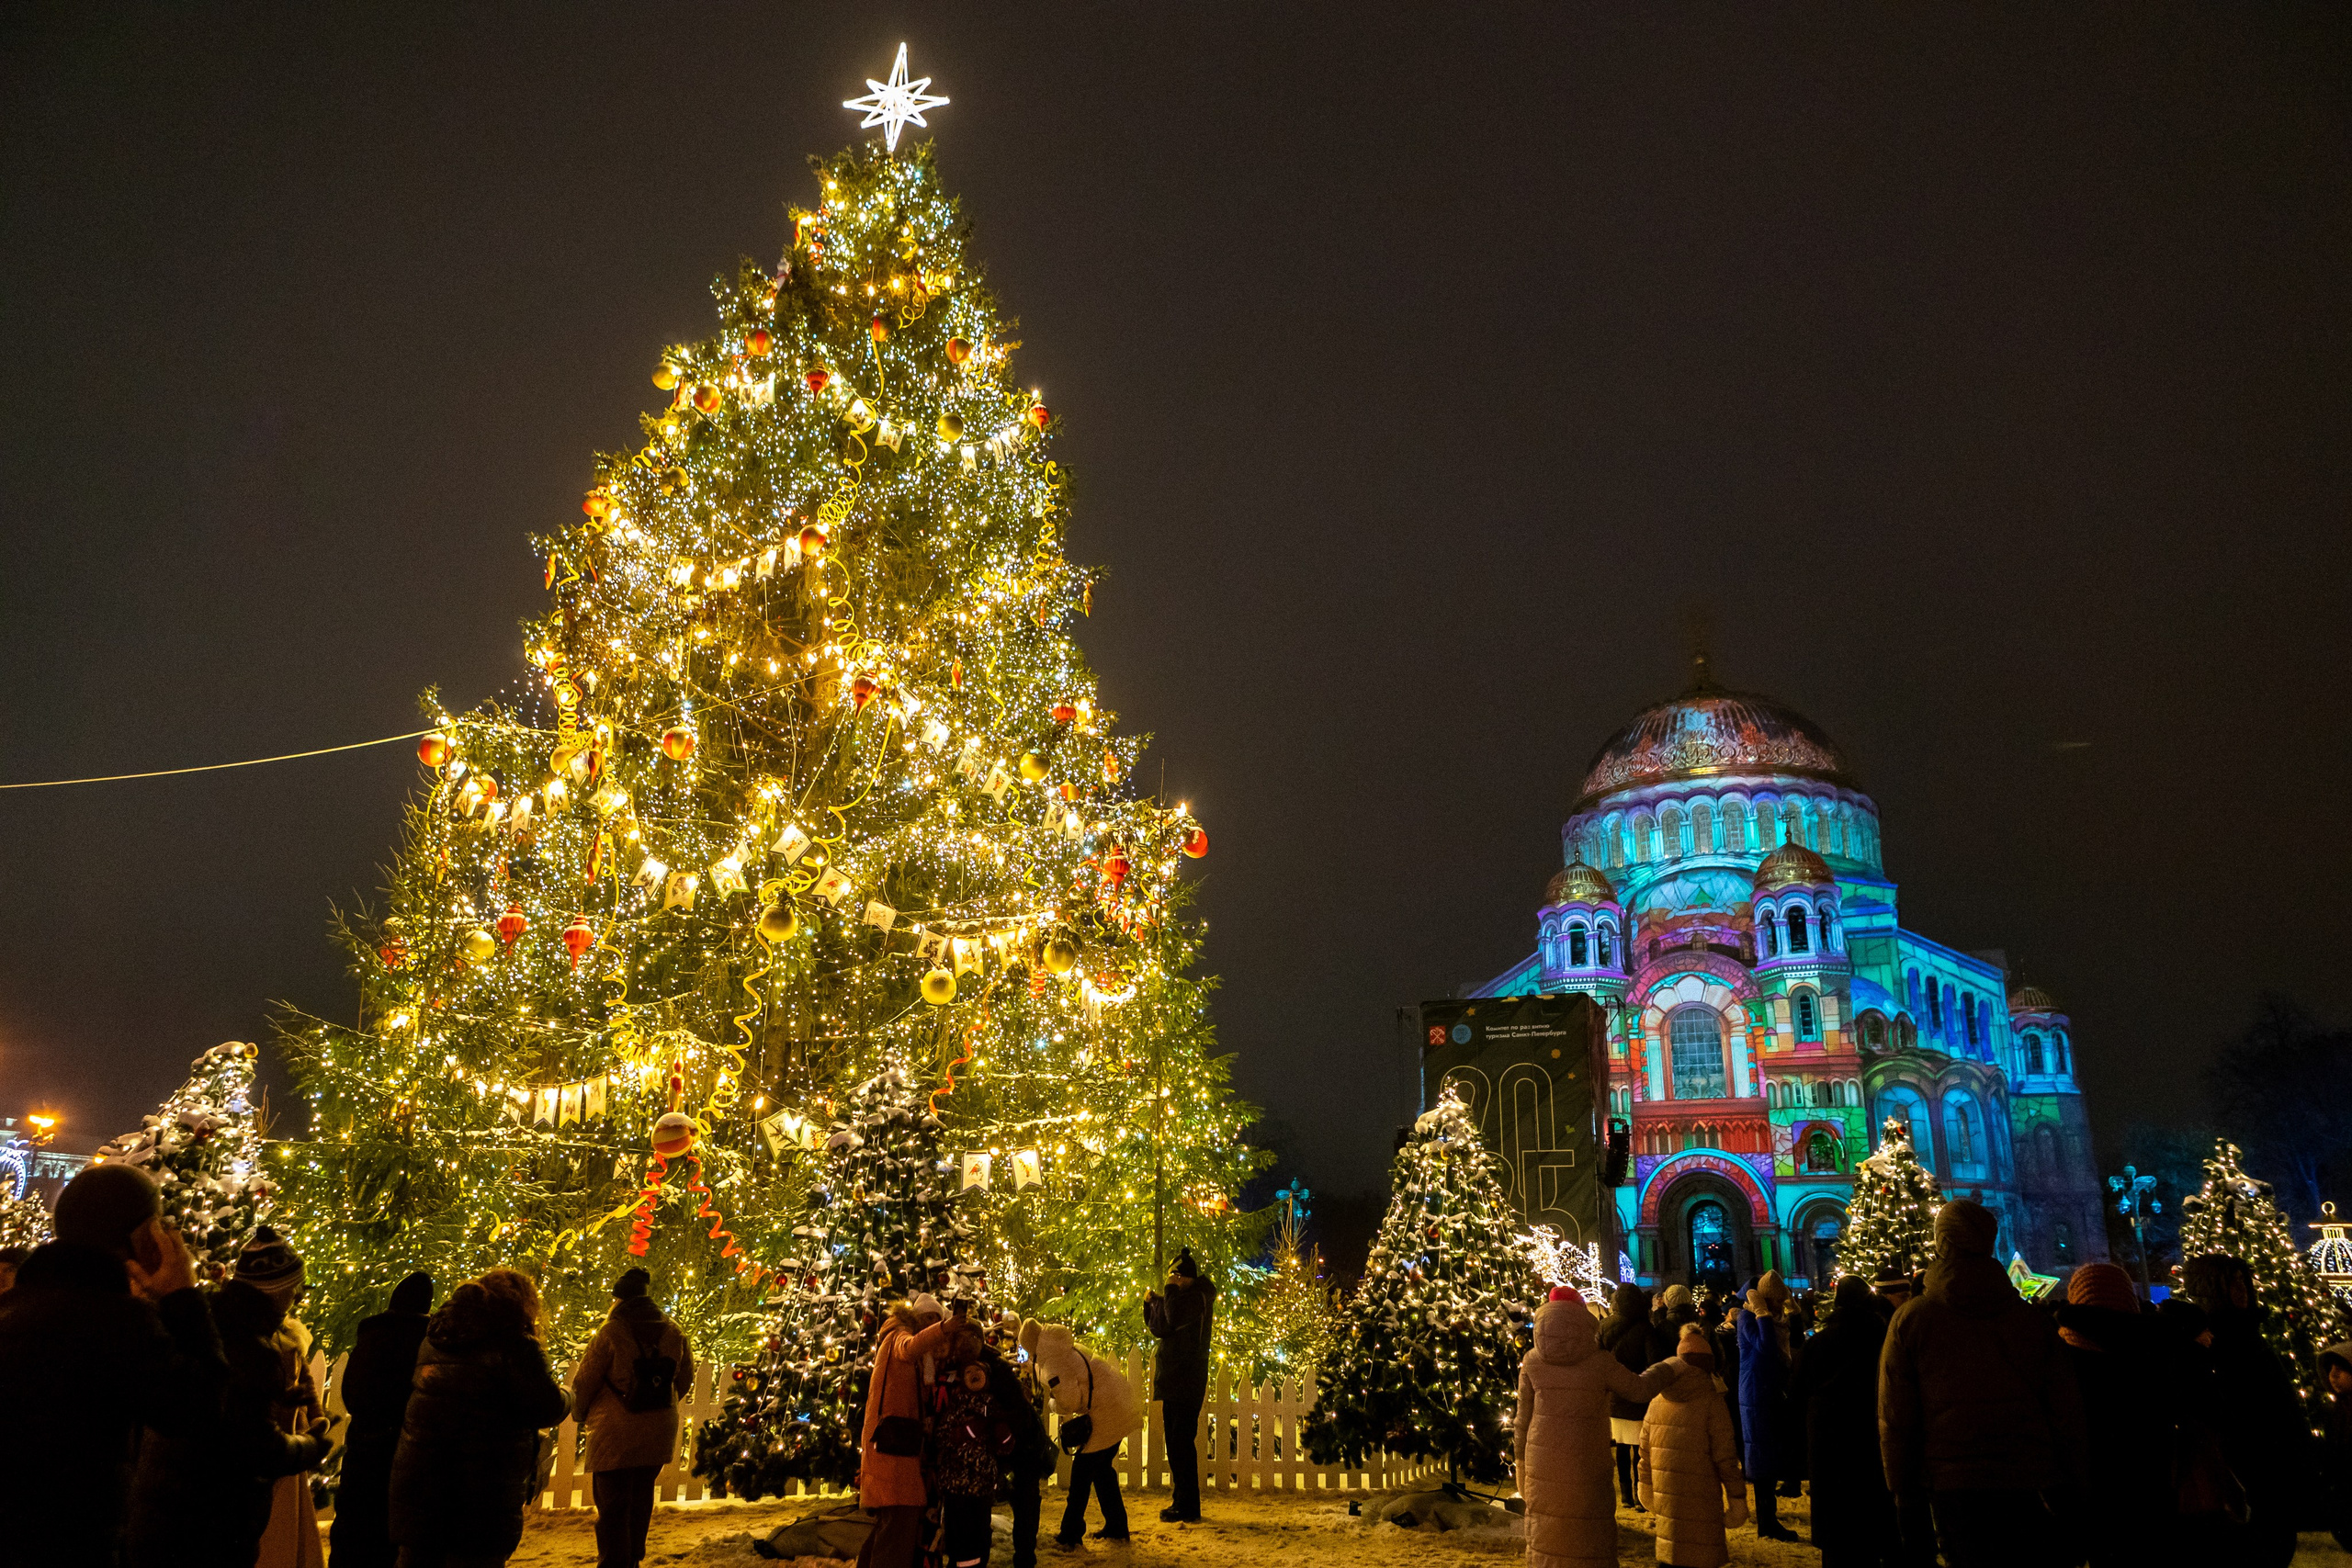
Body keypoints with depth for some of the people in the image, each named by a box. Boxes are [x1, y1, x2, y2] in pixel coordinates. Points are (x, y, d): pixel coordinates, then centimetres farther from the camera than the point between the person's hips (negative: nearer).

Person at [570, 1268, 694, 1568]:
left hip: (615, 1435, -5)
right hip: (659, 1435, 6)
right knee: (640, 1502, 20)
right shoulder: (674, 1333, 2)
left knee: (613, 1508, 4)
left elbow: (583, 1384, -6)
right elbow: (684, 1383, 12)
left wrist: (580, 1413, 14)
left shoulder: (611, 1333, -14)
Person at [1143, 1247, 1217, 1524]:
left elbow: (1170, 1321, -24)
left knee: (1181, 1444, -9)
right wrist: (1151, 1303, 7)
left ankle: (1188, 1509, -6)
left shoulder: (1197, 1297, -11)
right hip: (1174, 1382, 10)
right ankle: (1183, 1502, 22)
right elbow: (1158, 1329, 21)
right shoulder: (1185, 1297, 18)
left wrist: (1171, 1291, -14)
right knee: (1175, 1443, 14)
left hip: (1186, 1383, -10)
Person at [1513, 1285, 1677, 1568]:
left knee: (1544, 1544, 14)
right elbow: (1641, 1388, 2)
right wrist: (1671, 1368, 20)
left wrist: (1521, 1463, 16)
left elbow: (1523, 1419, 3)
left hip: (1542, 1469, 2)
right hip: (1585, 1468, -2)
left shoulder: (1531, 1363, -5)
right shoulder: (1600, 1363, -12)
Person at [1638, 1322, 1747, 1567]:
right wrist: (1737, 1497, -1)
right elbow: (1725, 1457, -8)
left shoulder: (1657, 1402, 7)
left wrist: (1646, 1486, 22)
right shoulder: (1711, 1404, -8)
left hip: (1665, 1497, 5)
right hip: (1699, 1499, -5)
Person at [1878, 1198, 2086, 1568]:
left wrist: (1905, 1496, 6)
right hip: (2030, 1483, 1)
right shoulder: (2036, 1322, 2)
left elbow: (1894, 1421, -1)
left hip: (1950, 1486, -1)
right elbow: (2067, 1416, 3)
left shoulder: (1911, 1320, -2)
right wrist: (2071, 1492, 11)